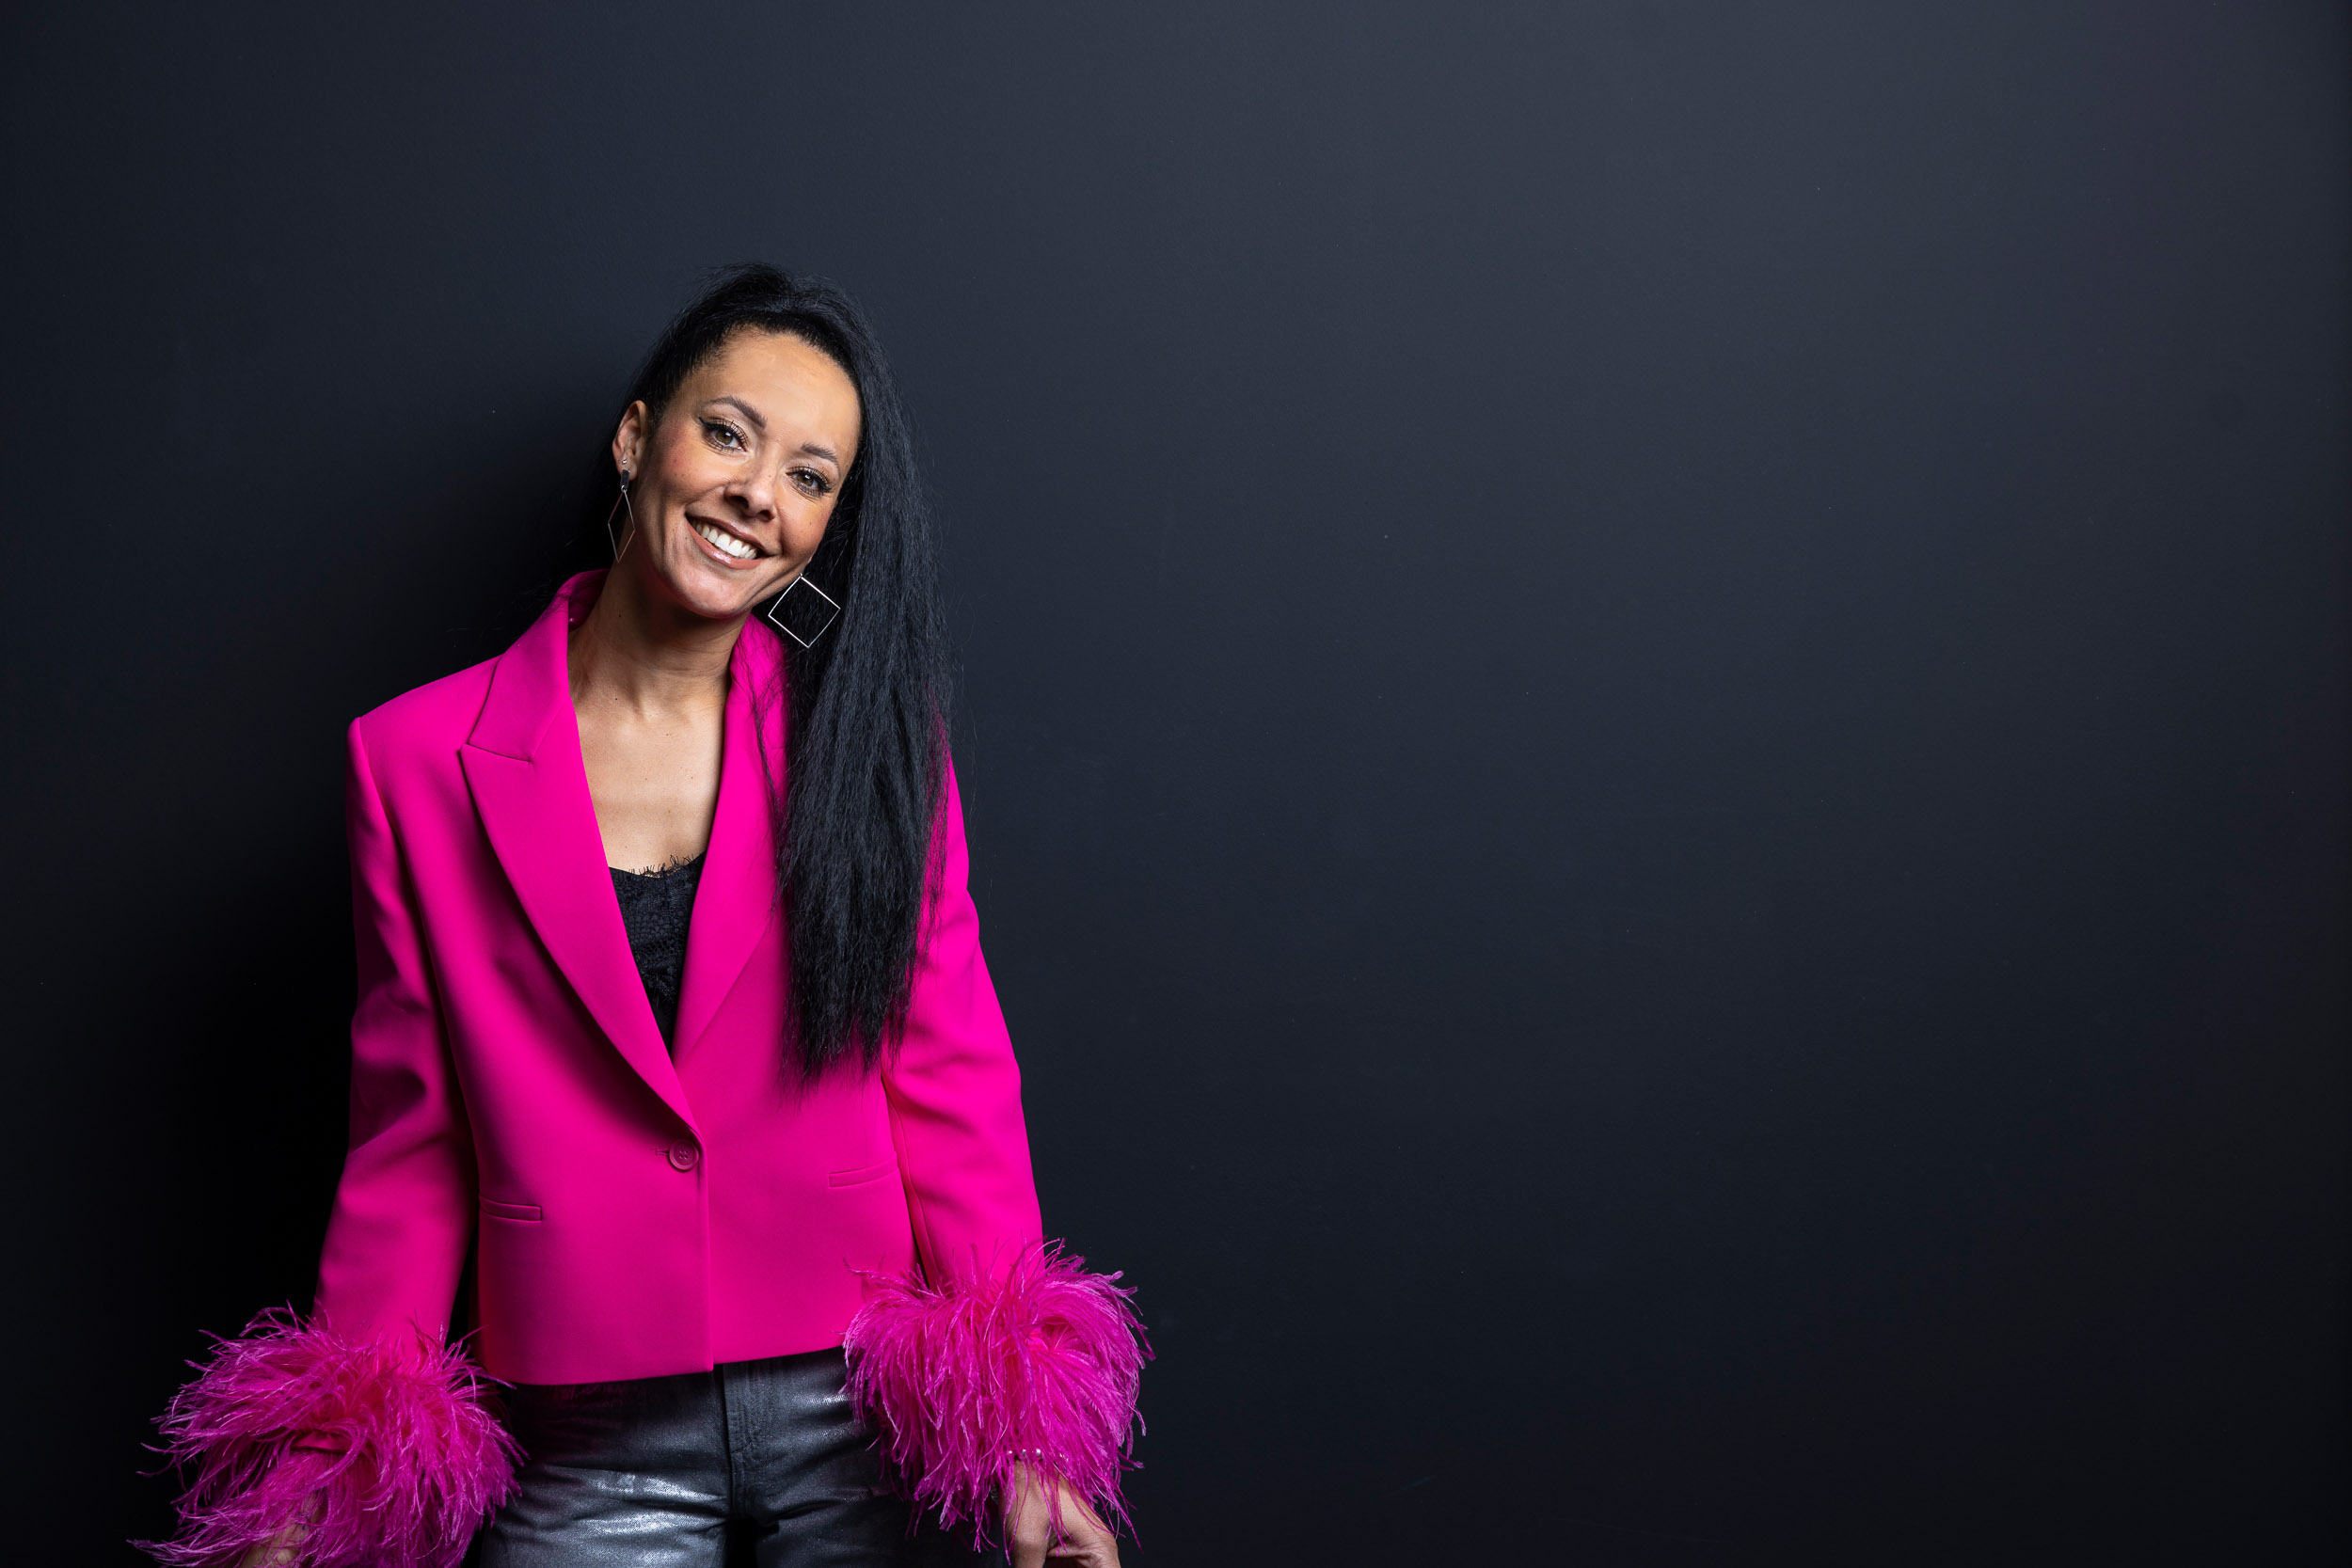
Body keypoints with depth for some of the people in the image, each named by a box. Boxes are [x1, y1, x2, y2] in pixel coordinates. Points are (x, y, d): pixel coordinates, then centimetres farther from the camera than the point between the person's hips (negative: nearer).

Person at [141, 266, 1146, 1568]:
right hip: (585, 1452, 0)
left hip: (857, 1423, 1)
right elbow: (411, 1139, 2)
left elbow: (948, 1083, -4)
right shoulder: (419, 761, -2)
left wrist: (1025, 1430, -12)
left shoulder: (866, 736, -1)